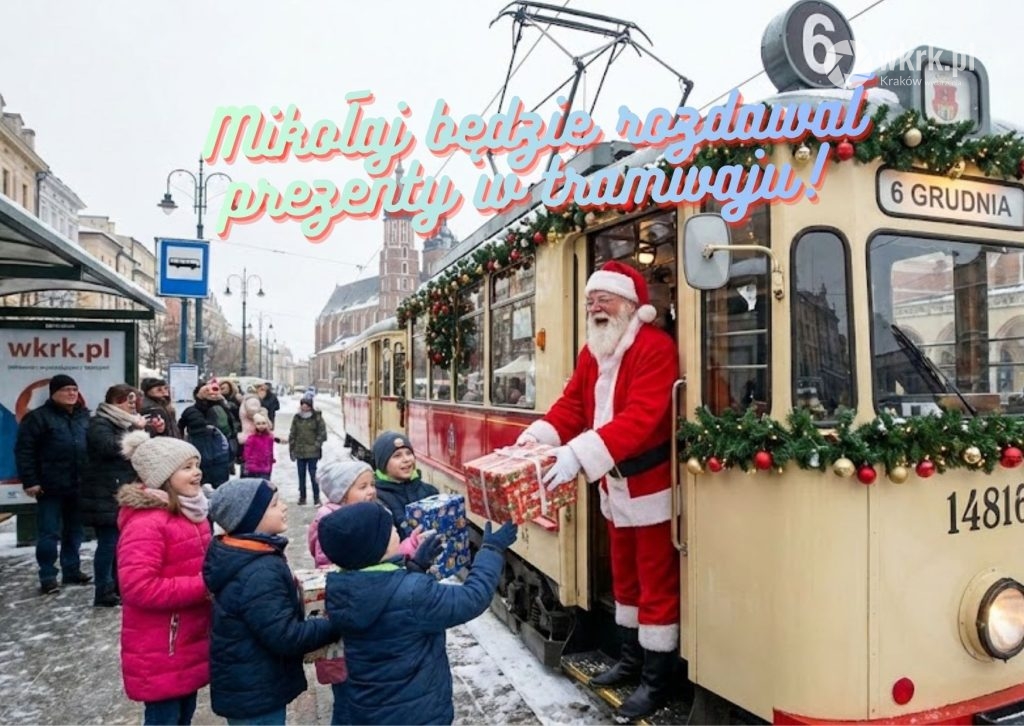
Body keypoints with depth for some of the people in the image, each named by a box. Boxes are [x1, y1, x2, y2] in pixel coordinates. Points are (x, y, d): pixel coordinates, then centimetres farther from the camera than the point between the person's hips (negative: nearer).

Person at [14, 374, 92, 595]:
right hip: (51, 487, -5)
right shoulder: (38, 417, -6)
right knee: (49, 533, 0)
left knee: (74, 531, 13)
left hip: (78, 486, 5)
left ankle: (72, 571, 25)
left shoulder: (84, 417, 10)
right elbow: (24, 450, -8)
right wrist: (29, 480, -13)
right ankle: (47, 577, 9)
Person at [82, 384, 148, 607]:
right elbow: (110, 447, -25)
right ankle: (104, 593, -3)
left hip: (124, 493, 9)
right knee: (109, 542, -8)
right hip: (106, 496, -8)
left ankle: (118, 587, 19)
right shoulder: (99, 423, -7)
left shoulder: (124, 423, 20)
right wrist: (134, 429, -18)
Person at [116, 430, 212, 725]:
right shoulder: (145, 523, -22)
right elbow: (138, 587, -28)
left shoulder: (189, 513, 7)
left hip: (189, 641, 9)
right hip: (160, 651, -9)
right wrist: (202, 587, -24)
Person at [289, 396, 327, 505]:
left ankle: (316, 497, 7)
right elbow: (292, 434, 10)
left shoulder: (317, 417, -3)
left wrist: (316, 445, -9)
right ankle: (302, 497, 23)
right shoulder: (296, 418, 6)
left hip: (312, 452, -4)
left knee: (313, 475, -2)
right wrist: (292, 449, 7)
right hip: (300, 452, 4)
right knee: (301, 475, 11)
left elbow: (322, 434, -2)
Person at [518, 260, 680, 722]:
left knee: (657, 583, 4)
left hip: (651, 484, -8)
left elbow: (640, 417, -32)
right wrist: (537, 437, -14)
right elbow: (572, 404, 4)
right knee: (625, 577, 20)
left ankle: (657, 679, 18)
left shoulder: (655, 347, -21)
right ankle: (632, 659, 37)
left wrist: (578, 454, -40)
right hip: (614, 484, 8)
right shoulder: (591, 352, 7)